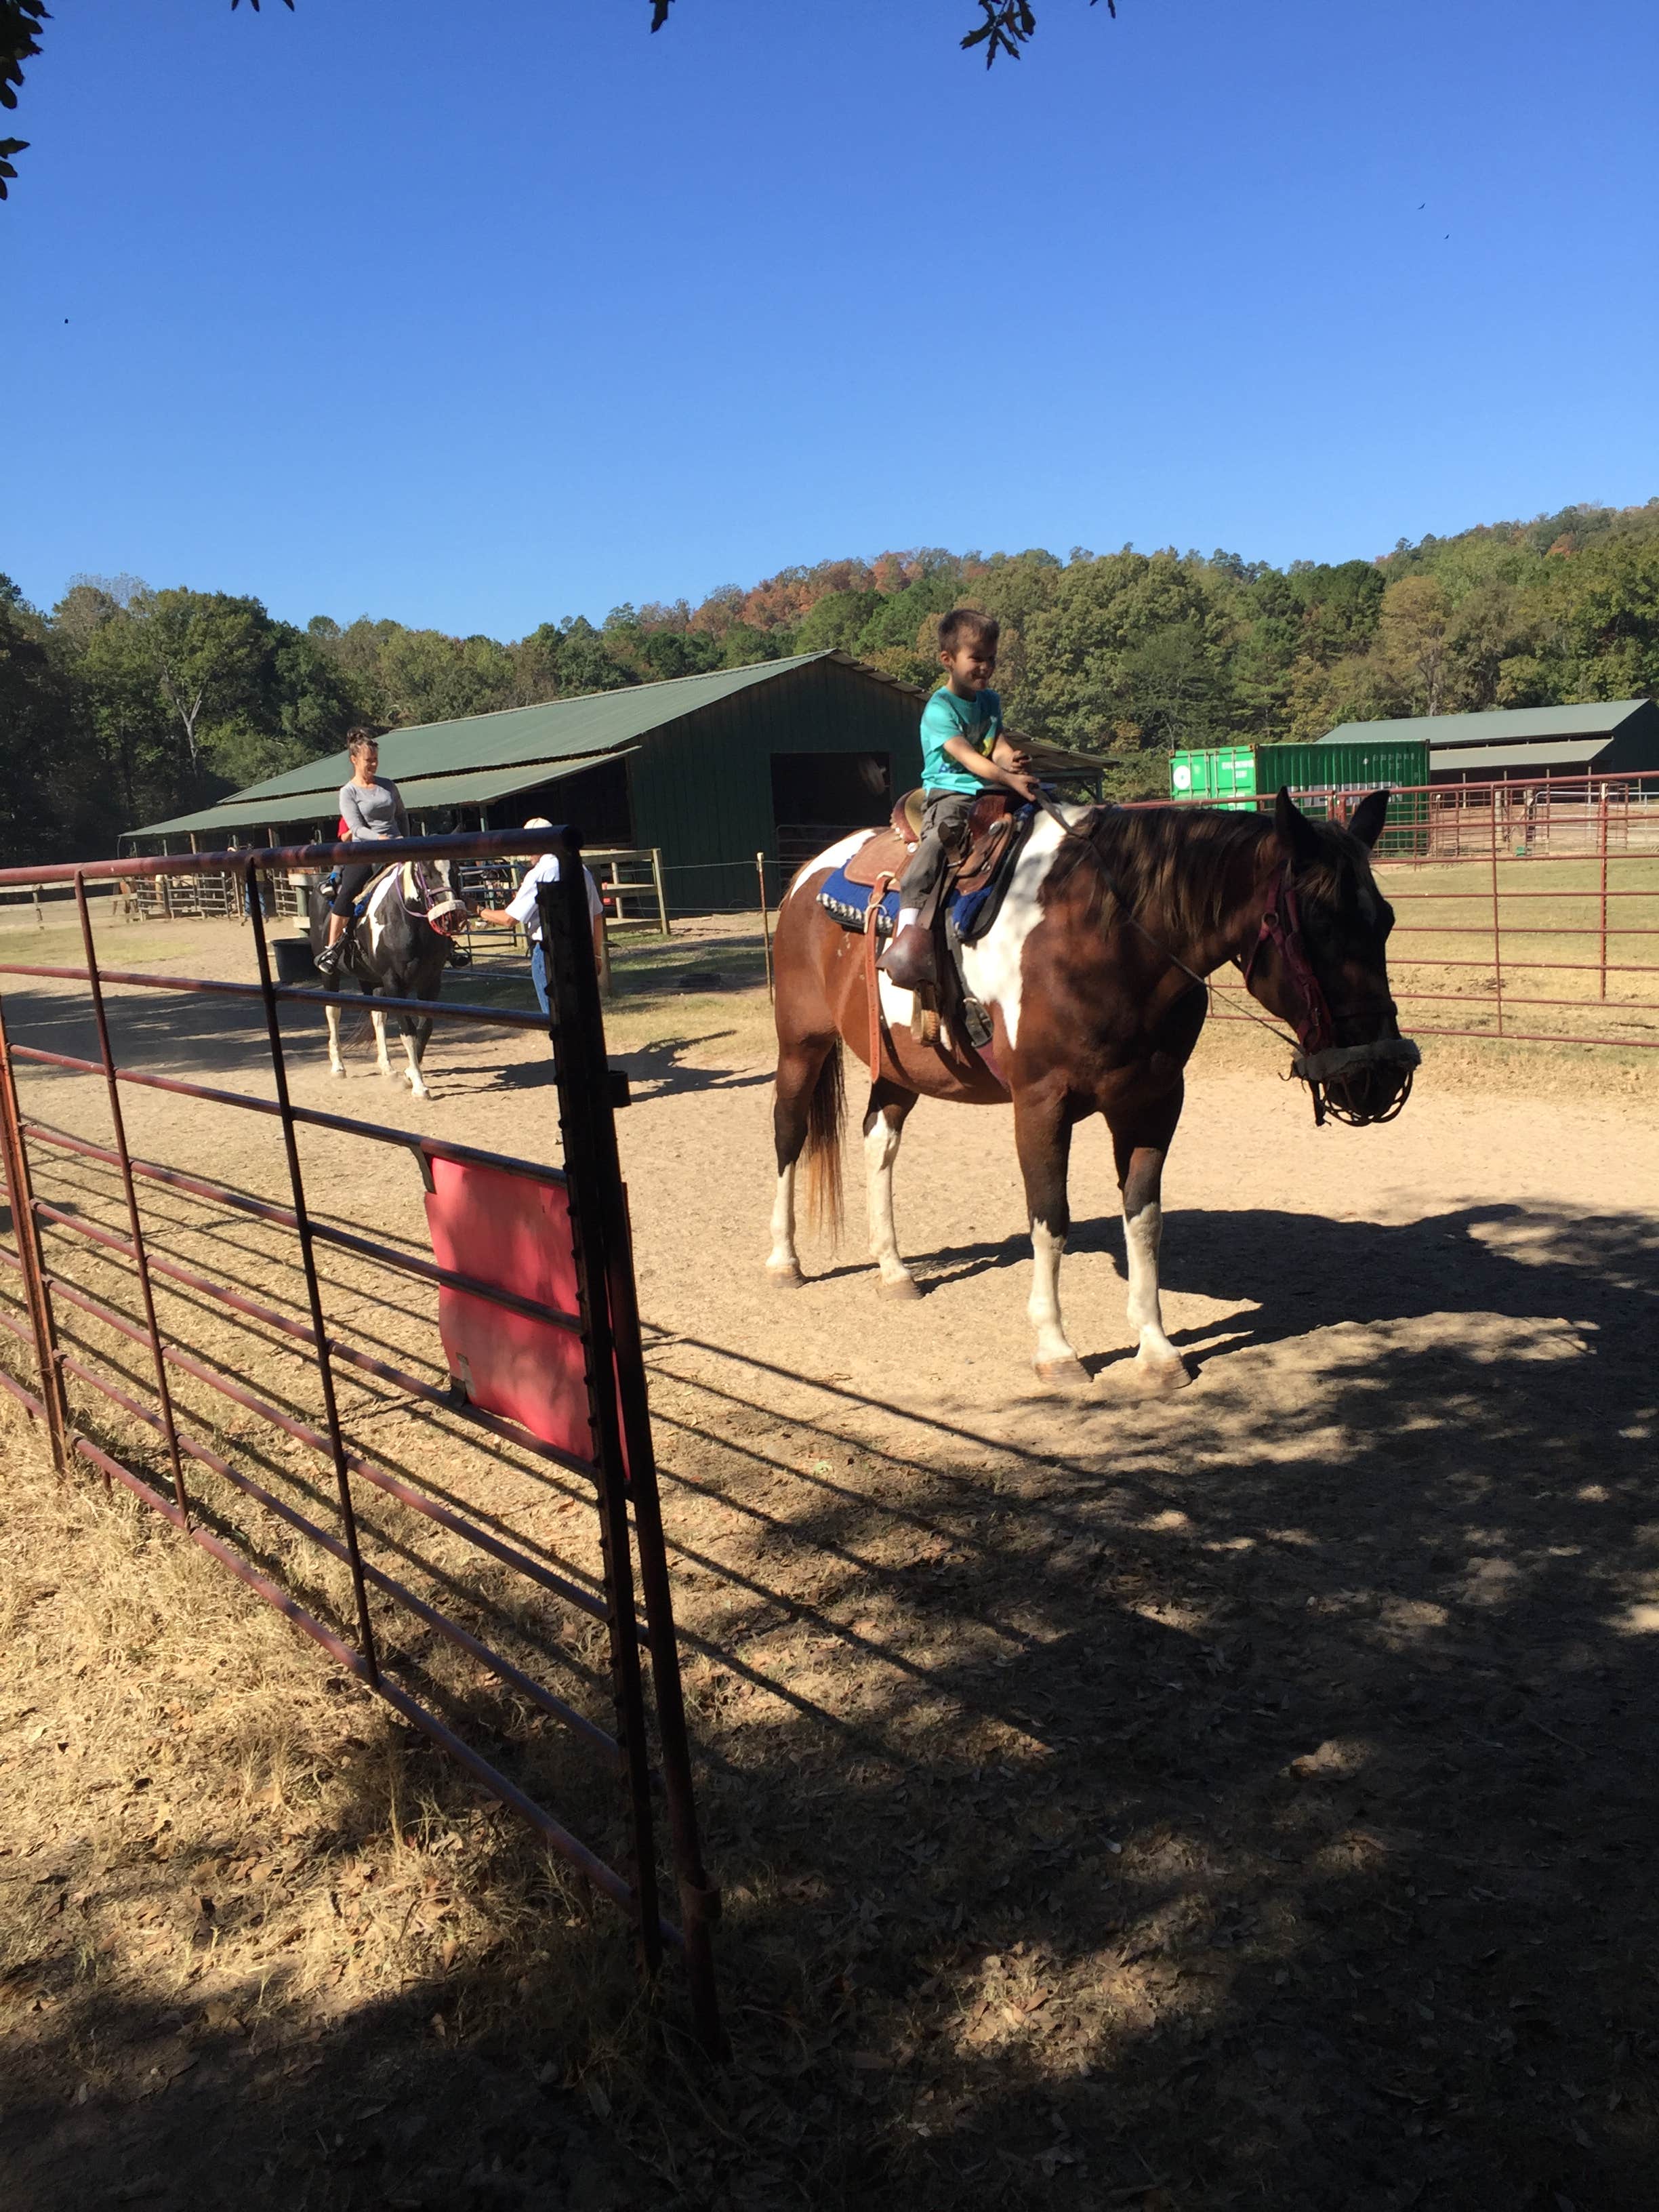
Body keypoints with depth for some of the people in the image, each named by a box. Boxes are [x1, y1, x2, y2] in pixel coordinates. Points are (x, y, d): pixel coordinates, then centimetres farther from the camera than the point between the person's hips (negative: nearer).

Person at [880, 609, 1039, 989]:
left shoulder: (990, 701, 16)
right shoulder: (940, 709, -9)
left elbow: (999, 744, 5)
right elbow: (968, 758, -20)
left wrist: (1012, 760, -21)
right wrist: (1009, 779, -34)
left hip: (993, 793, 8)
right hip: (949, 793, -8)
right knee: (943, 834, -37)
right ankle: (911, 926, -47)